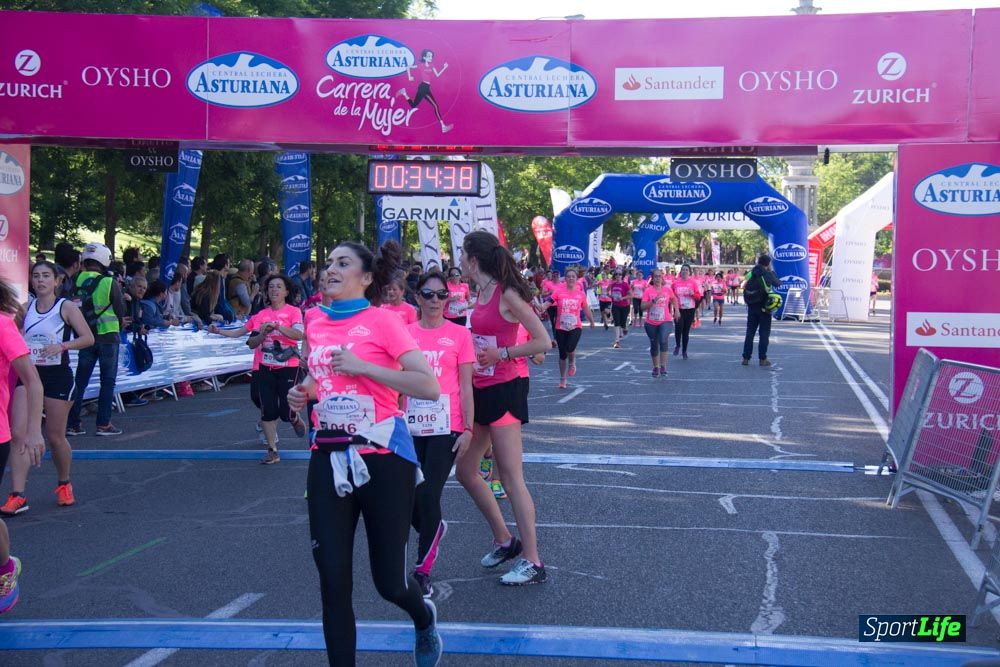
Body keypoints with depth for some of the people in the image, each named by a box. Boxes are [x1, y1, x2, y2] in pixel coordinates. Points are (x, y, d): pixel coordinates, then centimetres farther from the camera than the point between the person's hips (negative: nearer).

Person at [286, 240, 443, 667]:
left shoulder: (382, 320, -8)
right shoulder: (314, 321, 8)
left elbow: (430, 387, -16)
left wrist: (363, 366, -20)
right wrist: (302, 392, 6)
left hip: (383, 458, -4)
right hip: (328, 458, 5)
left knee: (389, 583, 4)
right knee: (333, 585, 2)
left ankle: (424, 619, 39)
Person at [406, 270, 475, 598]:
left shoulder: (459, 334, 0)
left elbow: (466, 386, 0)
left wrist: (468, 428, -6)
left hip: (445, 427, -3)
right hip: (411, 426, 3)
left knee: (428, 495, -7)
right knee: (409, 496, 3)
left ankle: (422, 571, 7)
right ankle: (433, 530, 38)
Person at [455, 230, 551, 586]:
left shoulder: (507, 295, -14)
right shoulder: (481, 293, 10)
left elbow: (543, 343, -17)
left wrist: (501, 353, -16)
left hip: (504, 390, -9)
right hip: (481, 390, 9)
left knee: (511, 477, -7)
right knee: (464, 470, 14)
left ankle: (532, 561, -1)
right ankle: (504, 540, 26)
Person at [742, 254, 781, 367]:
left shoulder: (751, 274, 2)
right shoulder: (769, 274, -9)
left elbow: (743, 287, 5)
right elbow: (778, 284, 6)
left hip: (752, 307, 3)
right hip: (764, 307, -3)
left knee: (750, 332, 9)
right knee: (764, 333, 2)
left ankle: (746, 358, 7)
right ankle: (762, 359, -1)